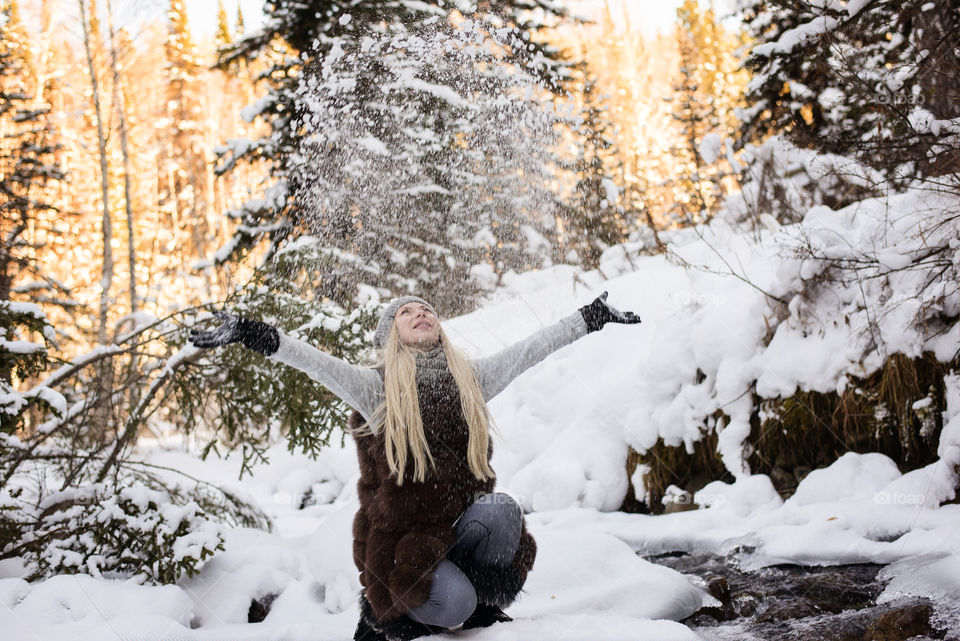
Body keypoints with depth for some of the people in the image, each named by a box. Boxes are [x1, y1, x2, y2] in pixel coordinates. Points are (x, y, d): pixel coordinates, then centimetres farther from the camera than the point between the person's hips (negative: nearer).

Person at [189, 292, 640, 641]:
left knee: (501, 509, -30)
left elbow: (529, 350, 9)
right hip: (401, 535, -3)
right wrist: (263, 340, -31)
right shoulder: (376, 388, -1)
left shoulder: (470, 380, 10)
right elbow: (319, 365, -16)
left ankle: (481, 603, -3)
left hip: (461, 526, 3)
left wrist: (588, 319, 6)